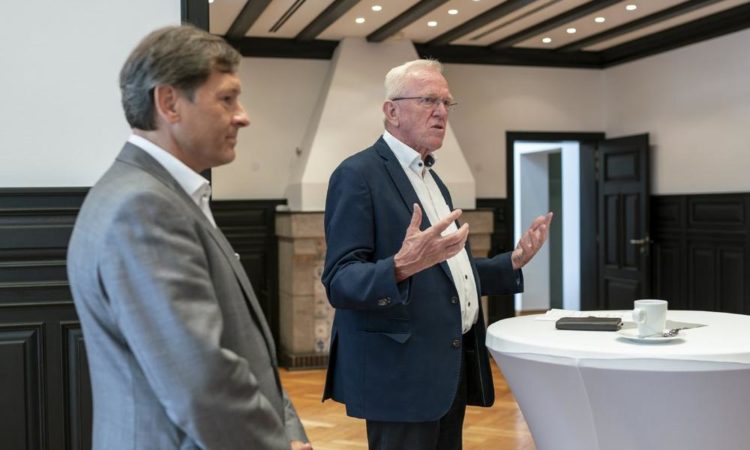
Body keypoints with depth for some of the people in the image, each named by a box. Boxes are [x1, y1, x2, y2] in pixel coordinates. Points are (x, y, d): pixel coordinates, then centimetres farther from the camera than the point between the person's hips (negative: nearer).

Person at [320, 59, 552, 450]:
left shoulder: (432, 179, 16)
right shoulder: (358, 174, -11)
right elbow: (339, 282, -19)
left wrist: (514, 261, 9)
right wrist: (400, 266, -37)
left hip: (452, 366, 9)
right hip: (402, 372, -8)